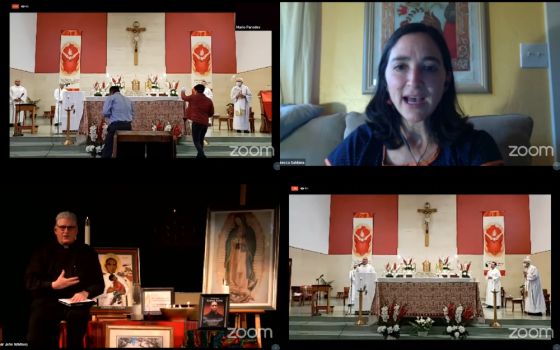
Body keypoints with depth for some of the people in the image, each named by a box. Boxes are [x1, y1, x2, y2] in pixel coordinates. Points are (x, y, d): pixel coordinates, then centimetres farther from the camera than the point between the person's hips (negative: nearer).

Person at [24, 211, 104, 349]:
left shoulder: (88, 253, 15)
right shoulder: (43, 252, 14)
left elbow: (99, 283, 12)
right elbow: (30, 282, 7)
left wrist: (85, 292, -11)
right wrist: (53, 285, -10)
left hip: (75, 302, 0)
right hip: (47, 300, 0)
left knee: (78, 315, -36)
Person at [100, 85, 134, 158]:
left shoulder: (111, 98, 6)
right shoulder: (128, 100, 23)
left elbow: (105, 112, -4)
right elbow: (132, 114, 21)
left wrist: (112, 115, 14)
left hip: (116, 125, -6)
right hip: (128, 125, 6)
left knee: (108, 149, -3)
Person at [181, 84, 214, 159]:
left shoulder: (194, 97, -3)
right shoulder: (209, 100, 7)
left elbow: (184, 97, 15)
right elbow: (211, 113, 11)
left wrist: (182, 91, 36)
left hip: (196, 122, -5)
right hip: (205, 123, 5)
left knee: (196, 140, -6)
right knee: (201, 140, 19)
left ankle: (202, 155, -24)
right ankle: (200, 155, 23)